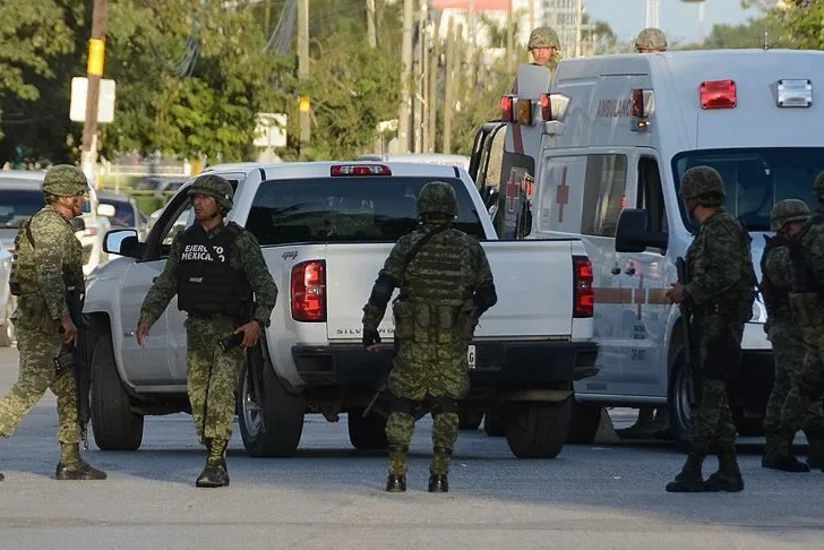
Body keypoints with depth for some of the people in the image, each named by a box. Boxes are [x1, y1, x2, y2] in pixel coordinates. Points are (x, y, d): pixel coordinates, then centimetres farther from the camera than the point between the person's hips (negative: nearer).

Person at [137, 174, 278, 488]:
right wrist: (146, 317, 6)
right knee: (197, 394, 5)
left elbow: (266, 287, -7)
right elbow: (165, 285, 17)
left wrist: (258, 322, -22)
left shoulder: (240, 242, -6)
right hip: (197, 329, 6)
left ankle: (215, 464, -20)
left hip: (230, 329, -6)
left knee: (221, 392, -16)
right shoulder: (184, 241, 11)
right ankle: (215, 459, 15)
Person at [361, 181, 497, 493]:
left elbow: (382, 291, -6)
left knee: (403, 407, 6)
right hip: (453, 342, 1)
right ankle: (439, 476, 0)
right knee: (446, 407, 6)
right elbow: (488, 295, 8)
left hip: (414, 340, -1)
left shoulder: (408, 245, -2)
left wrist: (370, 327, 1)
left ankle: (397, 476, 2)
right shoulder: (469, 248, 4)